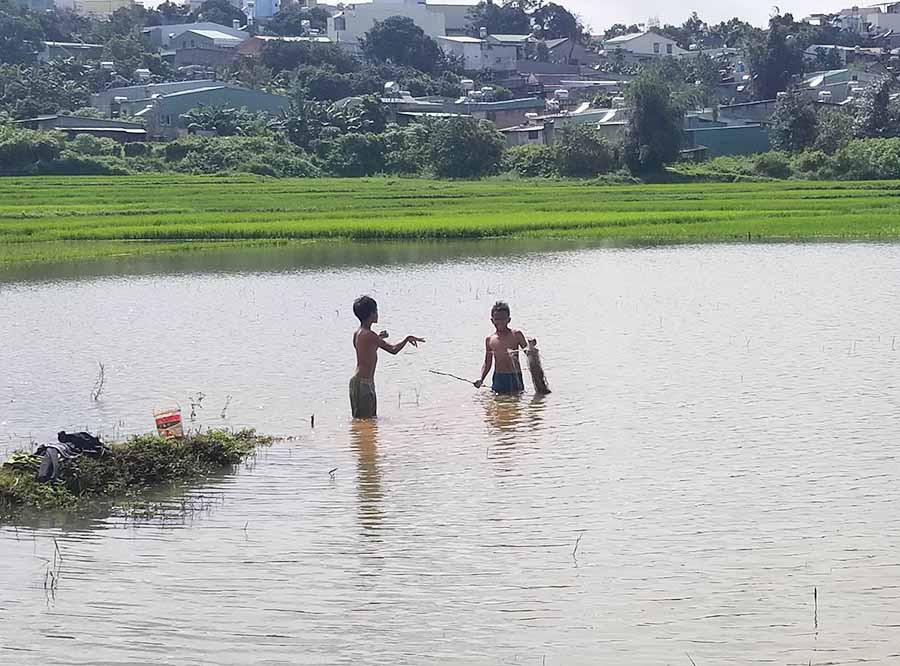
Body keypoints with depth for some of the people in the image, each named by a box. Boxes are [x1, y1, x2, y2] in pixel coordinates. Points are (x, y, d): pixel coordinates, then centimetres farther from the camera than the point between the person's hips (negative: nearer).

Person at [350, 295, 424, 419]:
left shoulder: (357, 333, 10)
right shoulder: (369, 335, -18)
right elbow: (393, 350, -18)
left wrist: (379, 338, 25)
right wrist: (408, 339, -5)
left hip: (357, 380, 10)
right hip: (364, 383, -10)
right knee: (364, 420, -8)